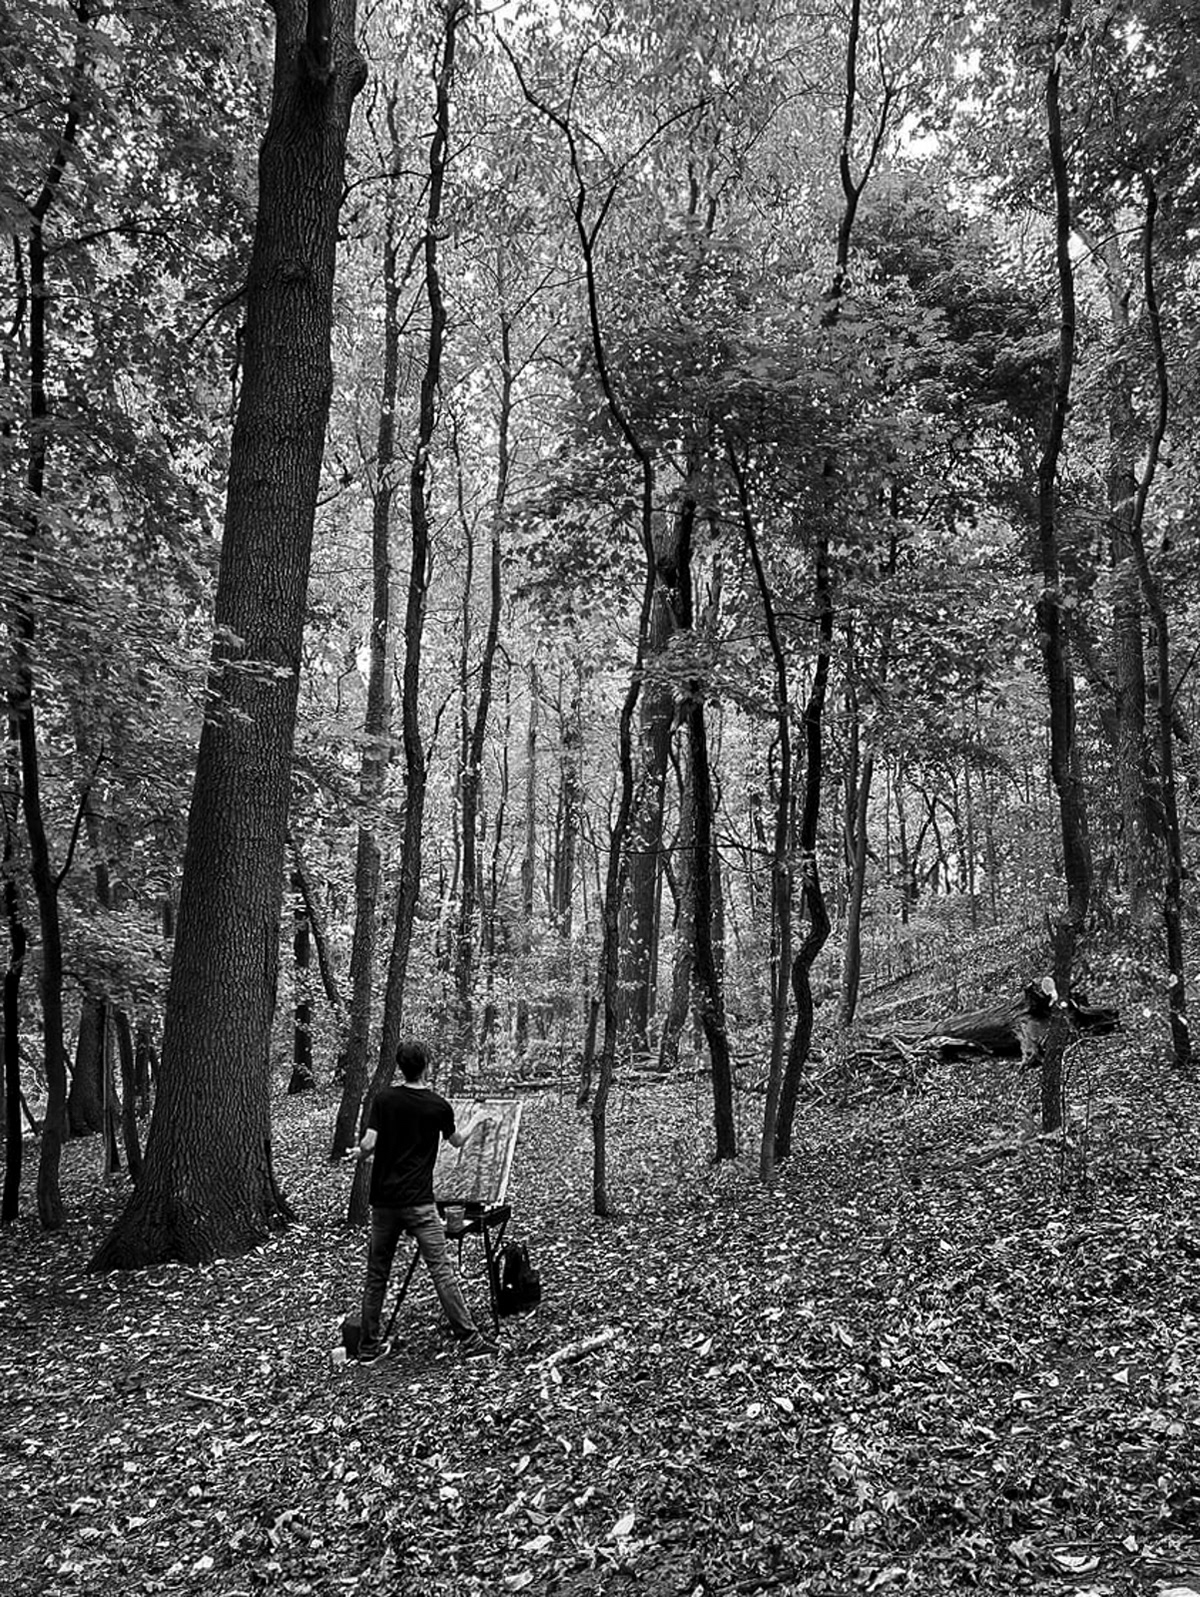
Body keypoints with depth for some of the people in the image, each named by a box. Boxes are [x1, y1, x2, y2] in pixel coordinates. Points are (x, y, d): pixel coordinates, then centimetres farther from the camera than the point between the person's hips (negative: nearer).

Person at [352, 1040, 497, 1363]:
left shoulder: (384, 1100, -1)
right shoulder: (438, 1105, -3)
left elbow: (368, 1145, -8)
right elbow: (457, 1142, 15)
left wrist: (358, 1155, 16)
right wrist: (477, 1123, 34)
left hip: (384, 1200, 3)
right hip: (418, 1203, -2)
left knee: (376, 1274, 12)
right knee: (441, 1270, -1)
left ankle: (369, 1346, 18)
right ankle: (470, 1339, 1)